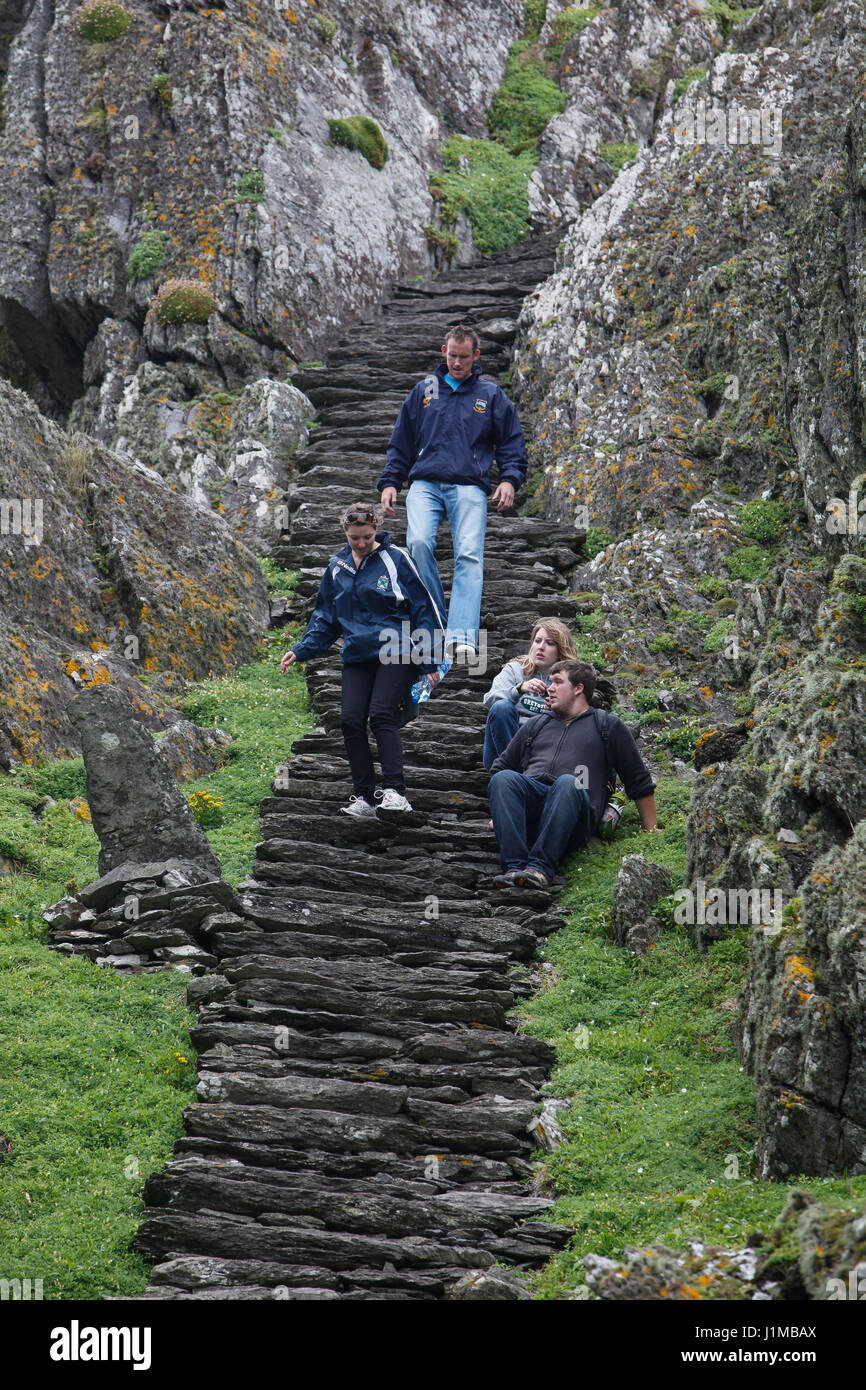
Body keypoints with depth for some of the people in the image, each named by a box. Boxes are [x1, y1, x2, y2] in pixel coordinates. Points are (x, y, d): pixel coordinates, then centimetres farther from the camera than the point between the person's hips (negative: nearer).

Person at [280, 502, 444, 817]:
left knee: (381, 715, -19)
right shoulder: (337, 567, 11)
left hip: (396, 653, -5)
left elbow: (422, 608, 0)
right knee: (351, 721, -7)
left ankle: (395, 791, -22)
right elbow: (324, 618, 22)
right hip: (357, 657, 5)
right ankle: (364, 797, -1)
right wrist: (301, 650, 9)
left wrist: (428, 660, -3)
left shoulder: (395, 559, -3)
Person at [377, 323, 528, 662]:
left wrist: (509, 479, 1)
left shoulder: (491, 395, 16)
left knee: (469, 555, -18)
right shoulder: (423, 391, 19)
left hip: (469, 487, -1)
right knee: (418, 544, -24)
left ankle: (462, 637, -27)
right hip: (425, 484, 1)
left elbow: (512, 443, 18)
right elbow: (400, 443, 23)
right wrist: (389, 482, 12)